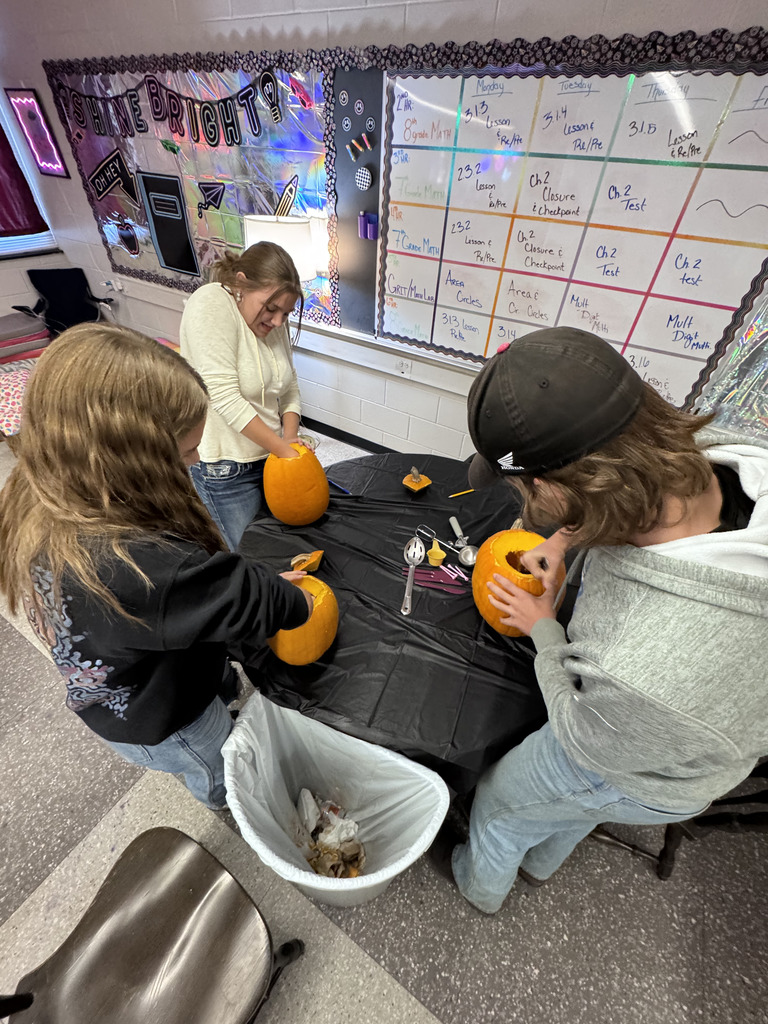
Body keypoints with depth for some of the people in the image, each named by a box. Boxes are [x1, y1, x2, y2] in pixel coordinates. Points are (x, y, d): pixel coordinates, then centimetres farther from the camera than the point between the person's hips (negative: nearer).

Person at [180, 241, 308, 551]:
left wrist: (290, 438, -7)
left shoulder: (272, 319, 7)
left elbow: (289, 386, 11)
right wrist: (283, 449, -20)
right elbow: (225, 397, -23)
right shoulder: (211, 304, -16)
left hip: (270, 455, 7)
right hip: (226, 470, -7)